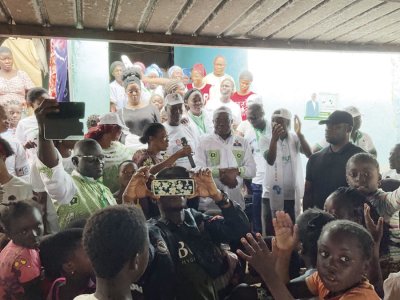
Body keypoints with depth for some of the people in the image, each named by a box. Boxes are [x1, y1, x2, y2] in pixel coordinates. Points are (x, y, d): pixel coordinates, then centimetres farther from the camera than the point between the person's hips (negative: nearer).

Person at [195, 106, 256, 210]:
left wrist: (237, 171, -14)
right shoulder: (204, 141, 2)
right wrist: (222, 172, -18)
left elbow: (252, 170, 6)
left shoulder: (242, 142, 10)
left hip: (236, 200, 2)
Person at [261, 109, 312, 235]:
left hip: (292, 195, 1)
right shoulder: (265, 139, -2)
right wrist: (274, 138, -33)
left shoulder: (295, 139, 3)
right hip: (271, 194, -1)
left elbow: (309, 154, -16)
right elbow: (270, 160, -20)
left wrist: (299, 133, -28)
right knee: (270, 233, 5)